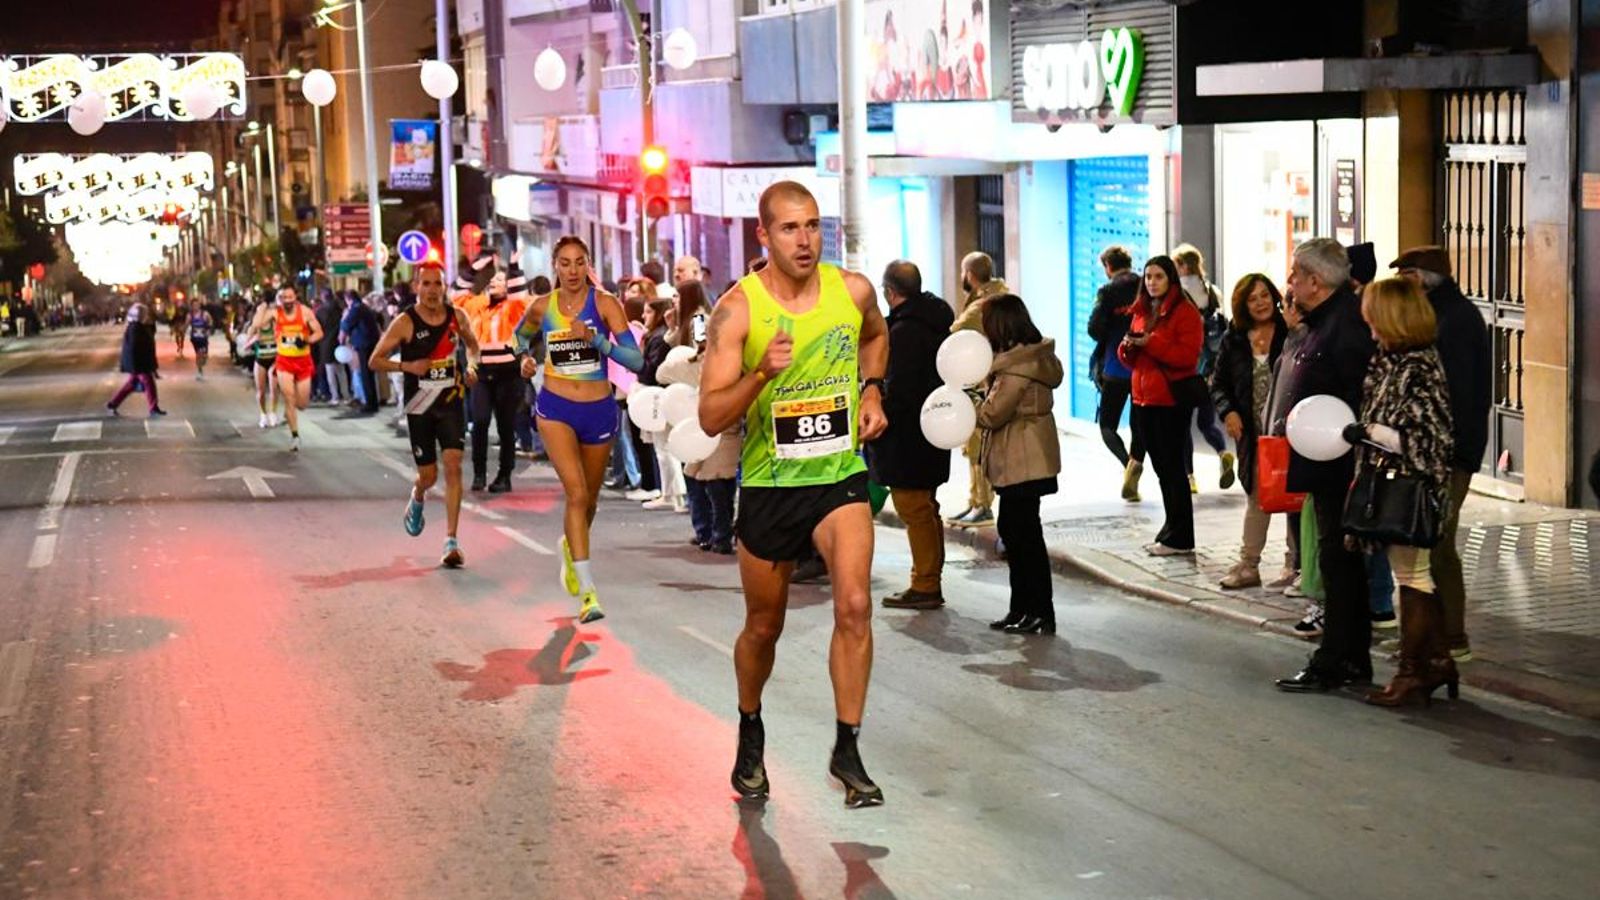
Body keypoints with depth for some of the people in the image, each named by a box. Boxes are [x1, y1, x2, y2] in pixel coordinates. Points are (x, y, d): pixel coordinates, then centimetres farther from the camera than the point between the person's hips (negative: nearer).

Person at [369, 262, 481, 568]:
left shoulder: (458, 317, 0)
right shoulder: (404, 323, -9)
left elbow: (472, 344, 21)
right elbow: (375, 360, -6)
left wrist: (471, 365, 0)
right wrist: (407, 366, -21)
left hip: (451, 402, 2)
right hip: (420, 407, -2)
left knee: (453, 466, -12)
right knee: (428, 475, 5)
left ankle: (451, 542, -10)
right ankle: (417, 499, 44)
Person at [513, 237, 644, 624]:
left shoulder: (605, 304, -8)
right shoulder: (541, 307, -1)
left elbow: (636, 360, -16)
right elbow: (521, 335, 23)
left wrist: (595, 338, -28)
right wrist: (525, 358, 2)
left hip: (599, 410, 1)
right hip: (555, 407, -1)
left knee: (589, 498, 17)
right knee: (576, 492, -19)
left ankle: (570, 547, 52)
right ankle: (587, 592, -22)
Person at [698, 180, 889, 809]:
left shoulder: (853, 290, -4)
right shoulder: (738, 309, -14)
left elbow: (876, 336, 22)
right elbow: (711, 417, -18)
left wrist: (871, 391, 6)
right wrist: (763, 373, -32)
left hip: (840, 475, 1)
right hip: (768, 482, -1)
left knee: (854, 604, -20)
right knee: (763, 627, 14)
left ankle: (847, 750, -6)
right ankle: (750, 734, 41)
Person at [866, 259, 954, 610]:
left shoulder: (904, 331, -19)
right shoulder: (936, 322, 11)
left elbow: (898, 390, -22)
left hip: (906, 435, -10)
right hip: (932, 429, 10)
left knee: (914, 509, -4)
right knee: (925, 508, 17)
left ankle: (926, 586, -1)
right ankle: (930, 580, 24)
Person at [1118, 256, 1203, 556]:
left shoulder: (1185, 312, -7)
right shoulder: (1141, 312, 16)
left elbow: (1188, 355, -18)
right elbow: (1130, 359, 20)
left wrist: (1150, 343, -21)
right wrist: (1128, 346, -2)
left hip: (1171, 399, -8)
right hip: (1144, 399, 8)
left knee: (1173, 467, -5)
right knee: (1161, 467, 12)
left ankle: (1179, 539, -1)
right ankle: (1172, 531, 20)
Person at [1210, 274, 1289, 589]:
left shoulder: (1290, 333, -8)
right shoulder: (1234, 340, 5)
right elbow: (1218, 383, 9)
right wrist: (1228, 411, -6)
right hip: (1253, 433, 4)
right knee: (1255, 498, 14)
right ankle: (1248, 564, 22)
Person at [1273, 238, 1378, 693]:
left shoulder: (1346, 323, -18)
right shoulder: (1320, 322, 14)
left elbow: (1357, 399, -23)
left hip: (1337, 467, -11)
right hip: (1324, 468, 11)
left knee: (1337, 559, -5)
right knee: (1343, 562, 15)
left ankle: (1333, 663, 1)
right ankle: (1353, 660, 23)